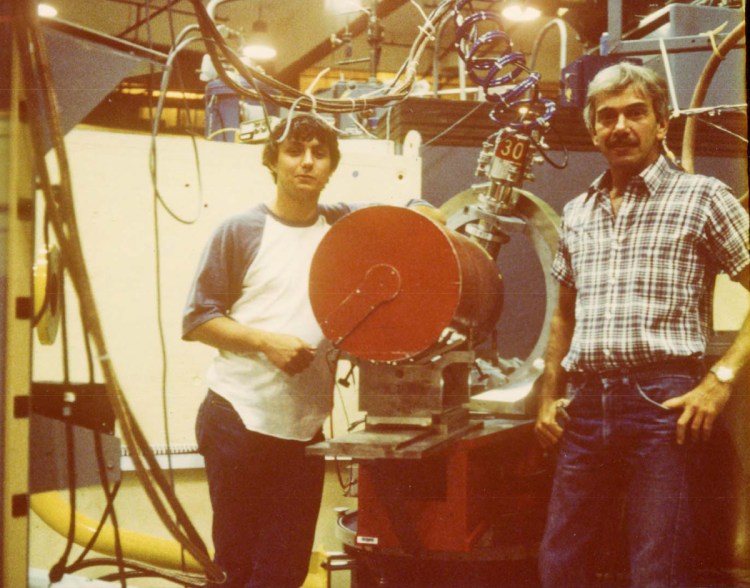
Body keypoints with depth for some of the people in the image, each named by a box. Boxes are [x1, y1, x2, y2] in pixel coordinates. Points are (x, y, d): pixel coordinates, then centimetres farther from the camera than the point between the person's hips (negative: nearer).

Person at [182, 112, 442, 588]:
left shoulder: (346, 224, 8)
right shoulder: (241, 231, 0)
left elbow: (425, 215, 20)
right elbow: (197, 319, -1)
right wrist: (266, 341, -14)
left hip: (305, 429, 3)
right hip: (237, 419, -2)